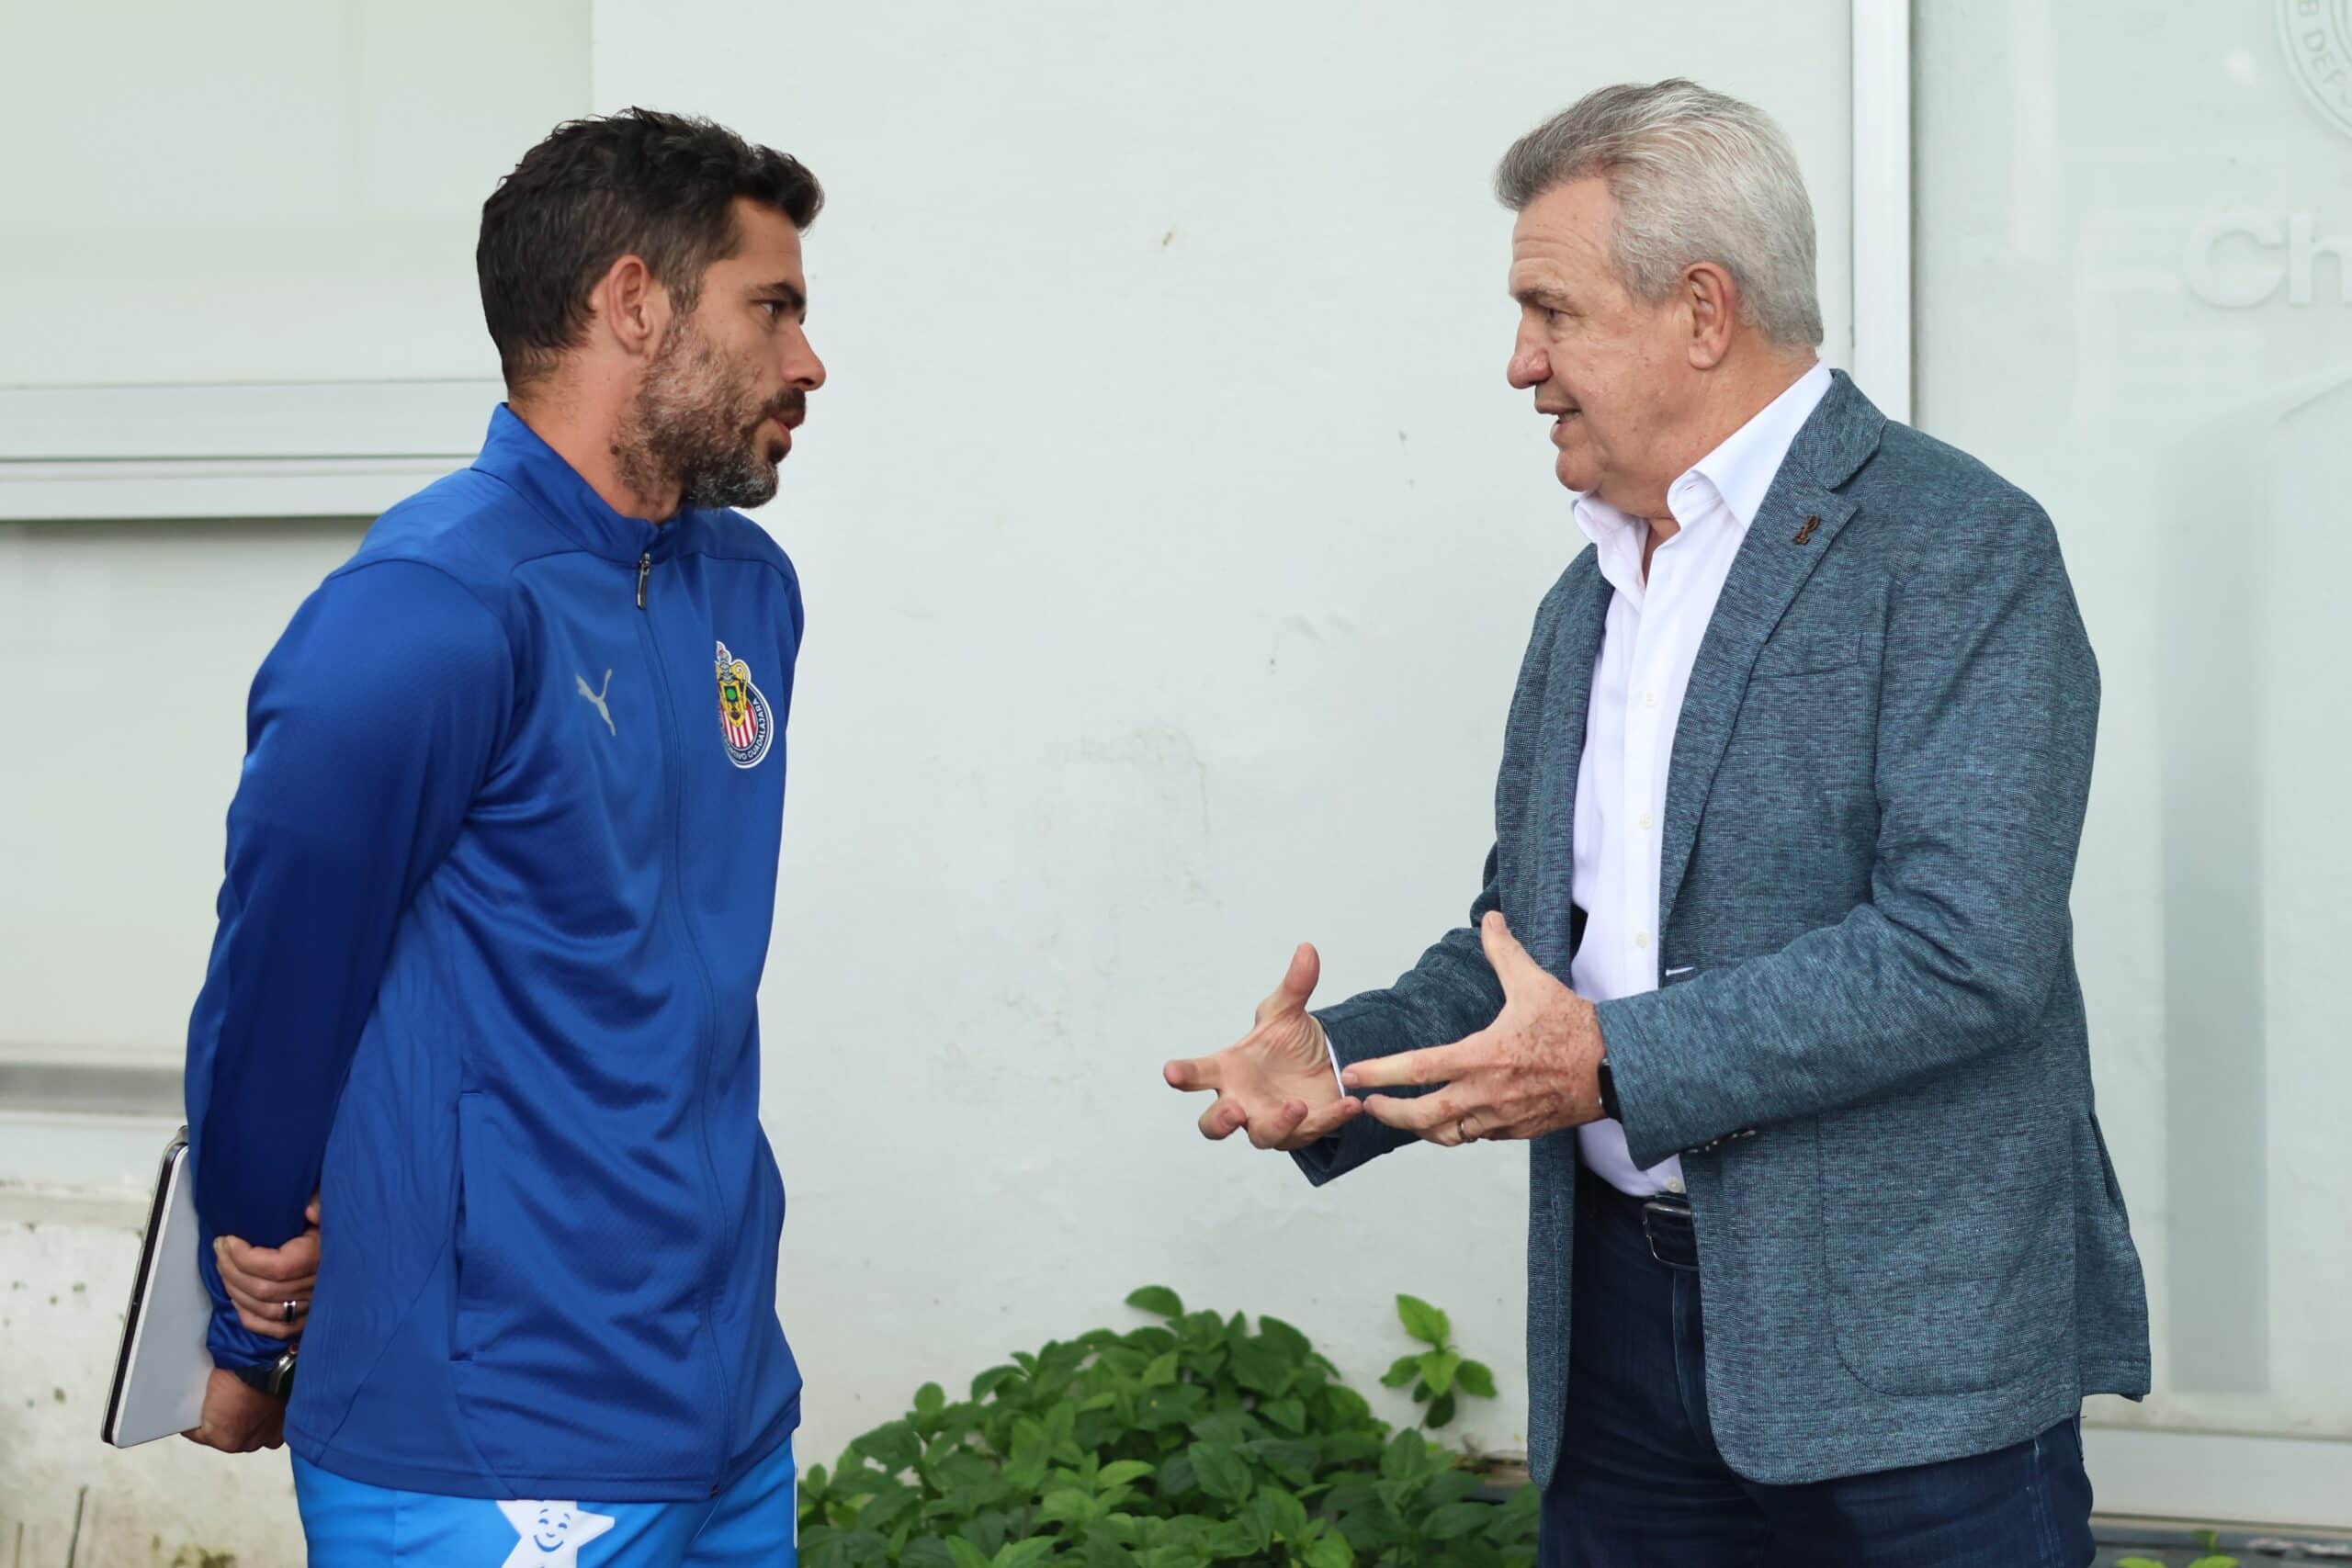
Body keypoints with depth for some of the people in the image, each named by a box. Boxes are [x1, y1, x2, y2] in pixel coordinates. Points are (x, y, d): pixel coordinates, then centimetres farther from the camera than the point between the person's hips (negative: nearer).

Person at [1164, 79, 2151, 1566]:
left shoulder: (1960, 549, -10)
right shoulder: (1592, 594, 17)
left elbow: (1968, 949, -20)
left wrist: (1617, 1064, -20)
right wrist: (1341, 1064, 1)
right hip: (1623, 1325, 7)